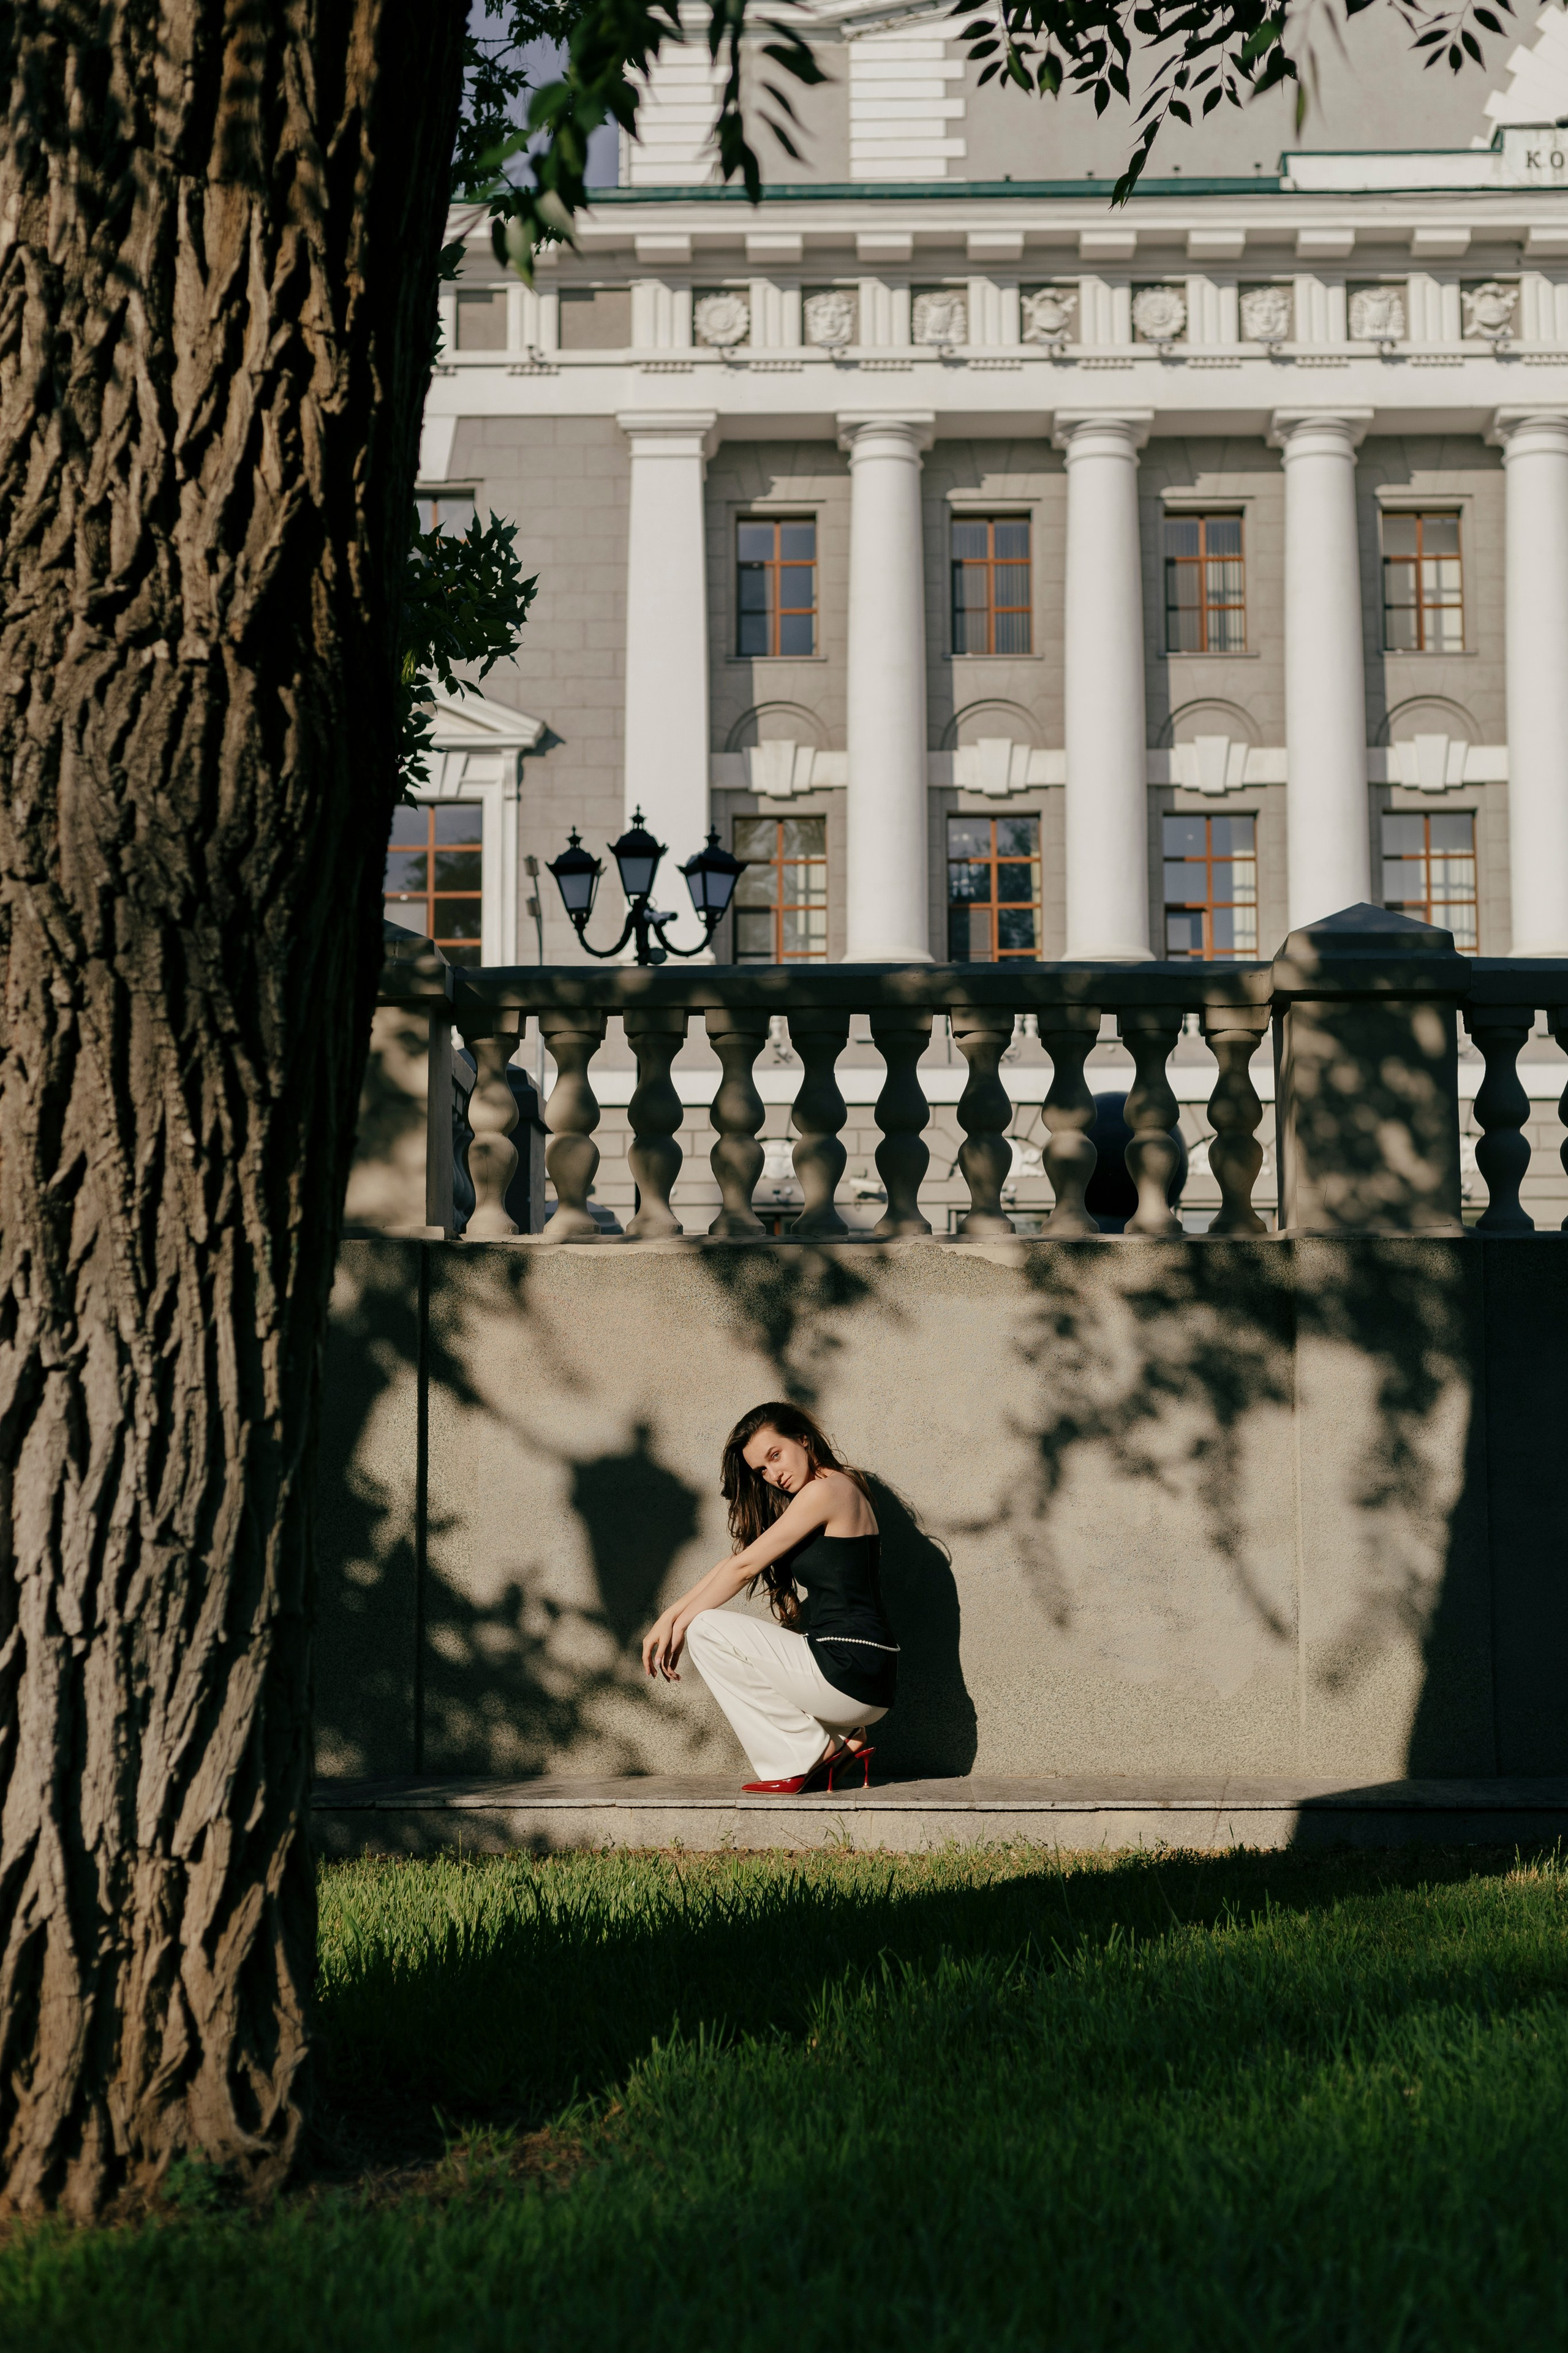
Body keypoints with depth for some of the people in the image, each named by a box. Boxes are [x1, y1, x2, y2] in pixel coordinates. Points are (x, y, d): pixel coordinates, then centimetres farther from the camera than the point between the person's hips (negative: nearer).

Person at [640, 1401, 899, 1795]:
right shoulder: (842, 1490, 19)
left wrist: (680, 1625, 1)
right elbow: (737, 1562, 17)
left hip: (848, 1674, -10)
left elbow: (744, 1567, -8)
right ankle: (839, 1741, 12)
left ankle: (813, 1751, -1)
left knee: (705, 1630, -4)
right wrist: (669, 1617, 11)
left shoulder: (826, 1489, -11)